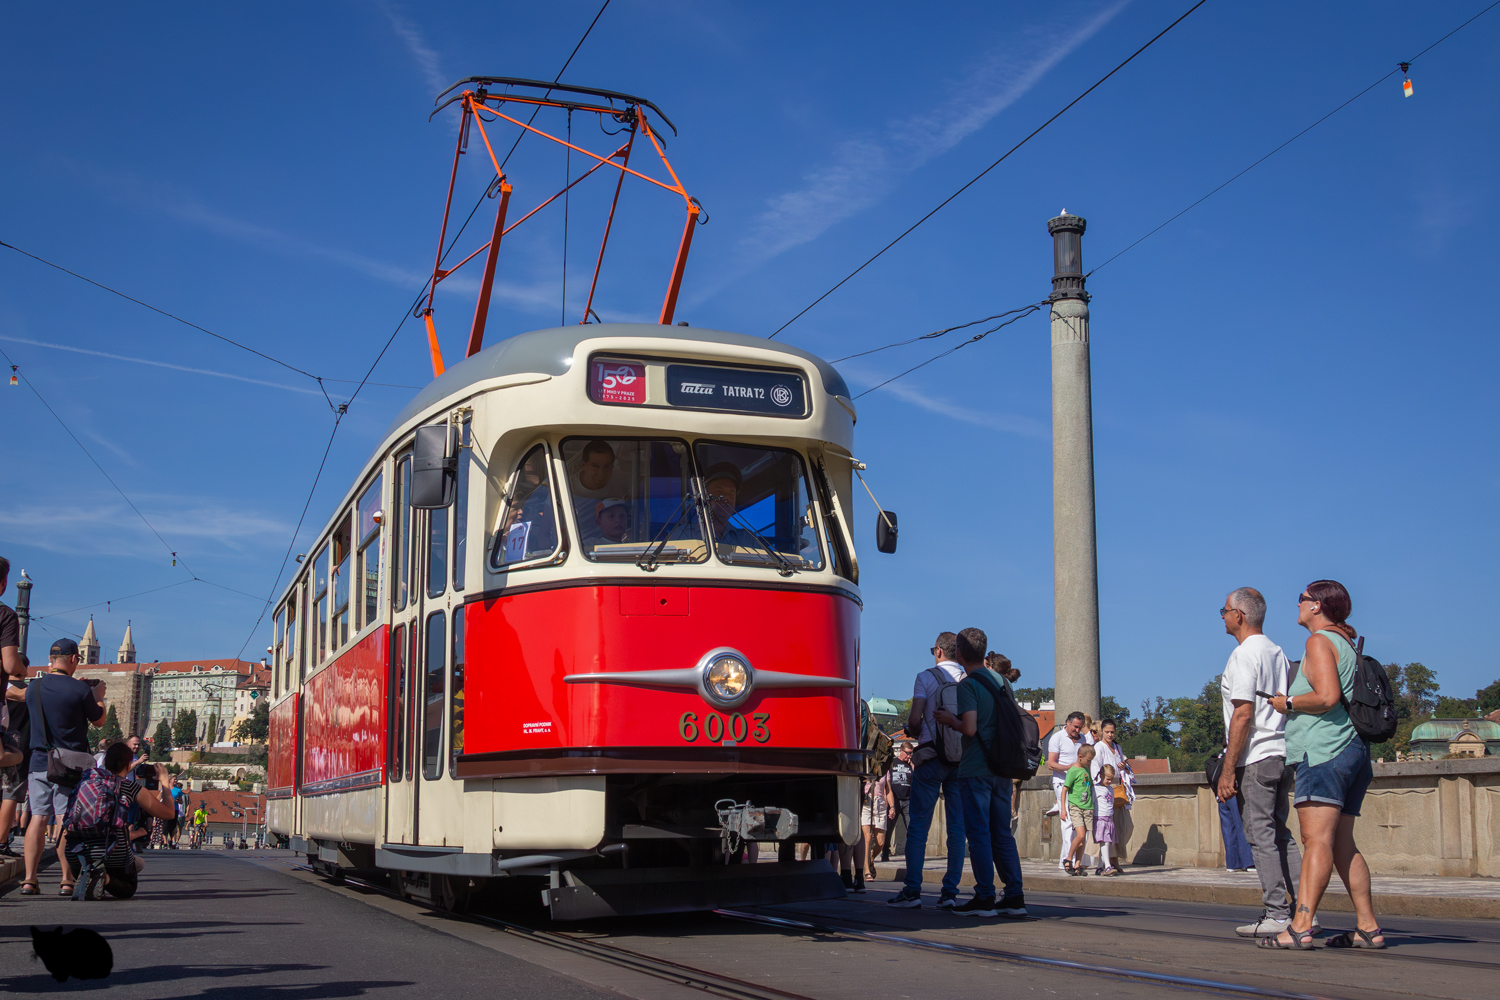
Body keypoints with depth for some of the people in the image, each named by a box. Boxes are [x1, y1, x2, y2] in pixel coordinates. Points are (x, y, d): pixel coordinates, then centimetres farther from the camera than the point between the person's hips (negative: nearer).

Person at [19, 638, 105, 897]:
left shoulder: (33, 687, 3)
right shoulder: (80, 689, -10)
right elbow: (98, 719, 4)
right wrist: (98, 696, 23)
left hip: (39, 761, 4)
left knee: (38, 818, 4)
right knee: (65, 819, -2)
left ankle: (29, 878, 1)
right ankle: (66, 879, -3)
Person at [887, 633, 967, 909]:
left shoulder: (926, 677, -2)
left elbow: (914, 720, -8)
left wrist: (915, 732, 12)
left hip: (930, 757, -3)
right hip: (961, 759, 3)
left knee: (918, 825, 1)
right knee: (957, 826, 5)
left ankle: (912, 890, -2)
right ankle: (950, 891, 3)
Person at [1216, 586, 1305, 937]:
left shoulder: (1244, 655, -12)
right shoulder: (1277, 652, 17)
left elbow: (1243, 716, -18)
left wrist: (1228, 770, -16)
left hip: (1255, 759, -9)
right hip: (1283, 755, 9)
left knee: (1261, 837, -5)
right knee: (1279, 835, 12)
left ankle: (1277, 915, -6)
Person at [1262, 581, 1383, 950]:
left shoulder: (1320, 641, -6)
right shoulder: (1348, 645, 23)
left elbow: (1327, 696, -19)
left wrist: (1288, 704, -6)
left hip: (1324, 752, -10)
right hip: (1354, 751, 10)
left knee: (1317, 840, -18)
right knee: (1342, 845, 12)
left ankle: (1300, 926, -25)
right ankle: (1368, 927, 12)